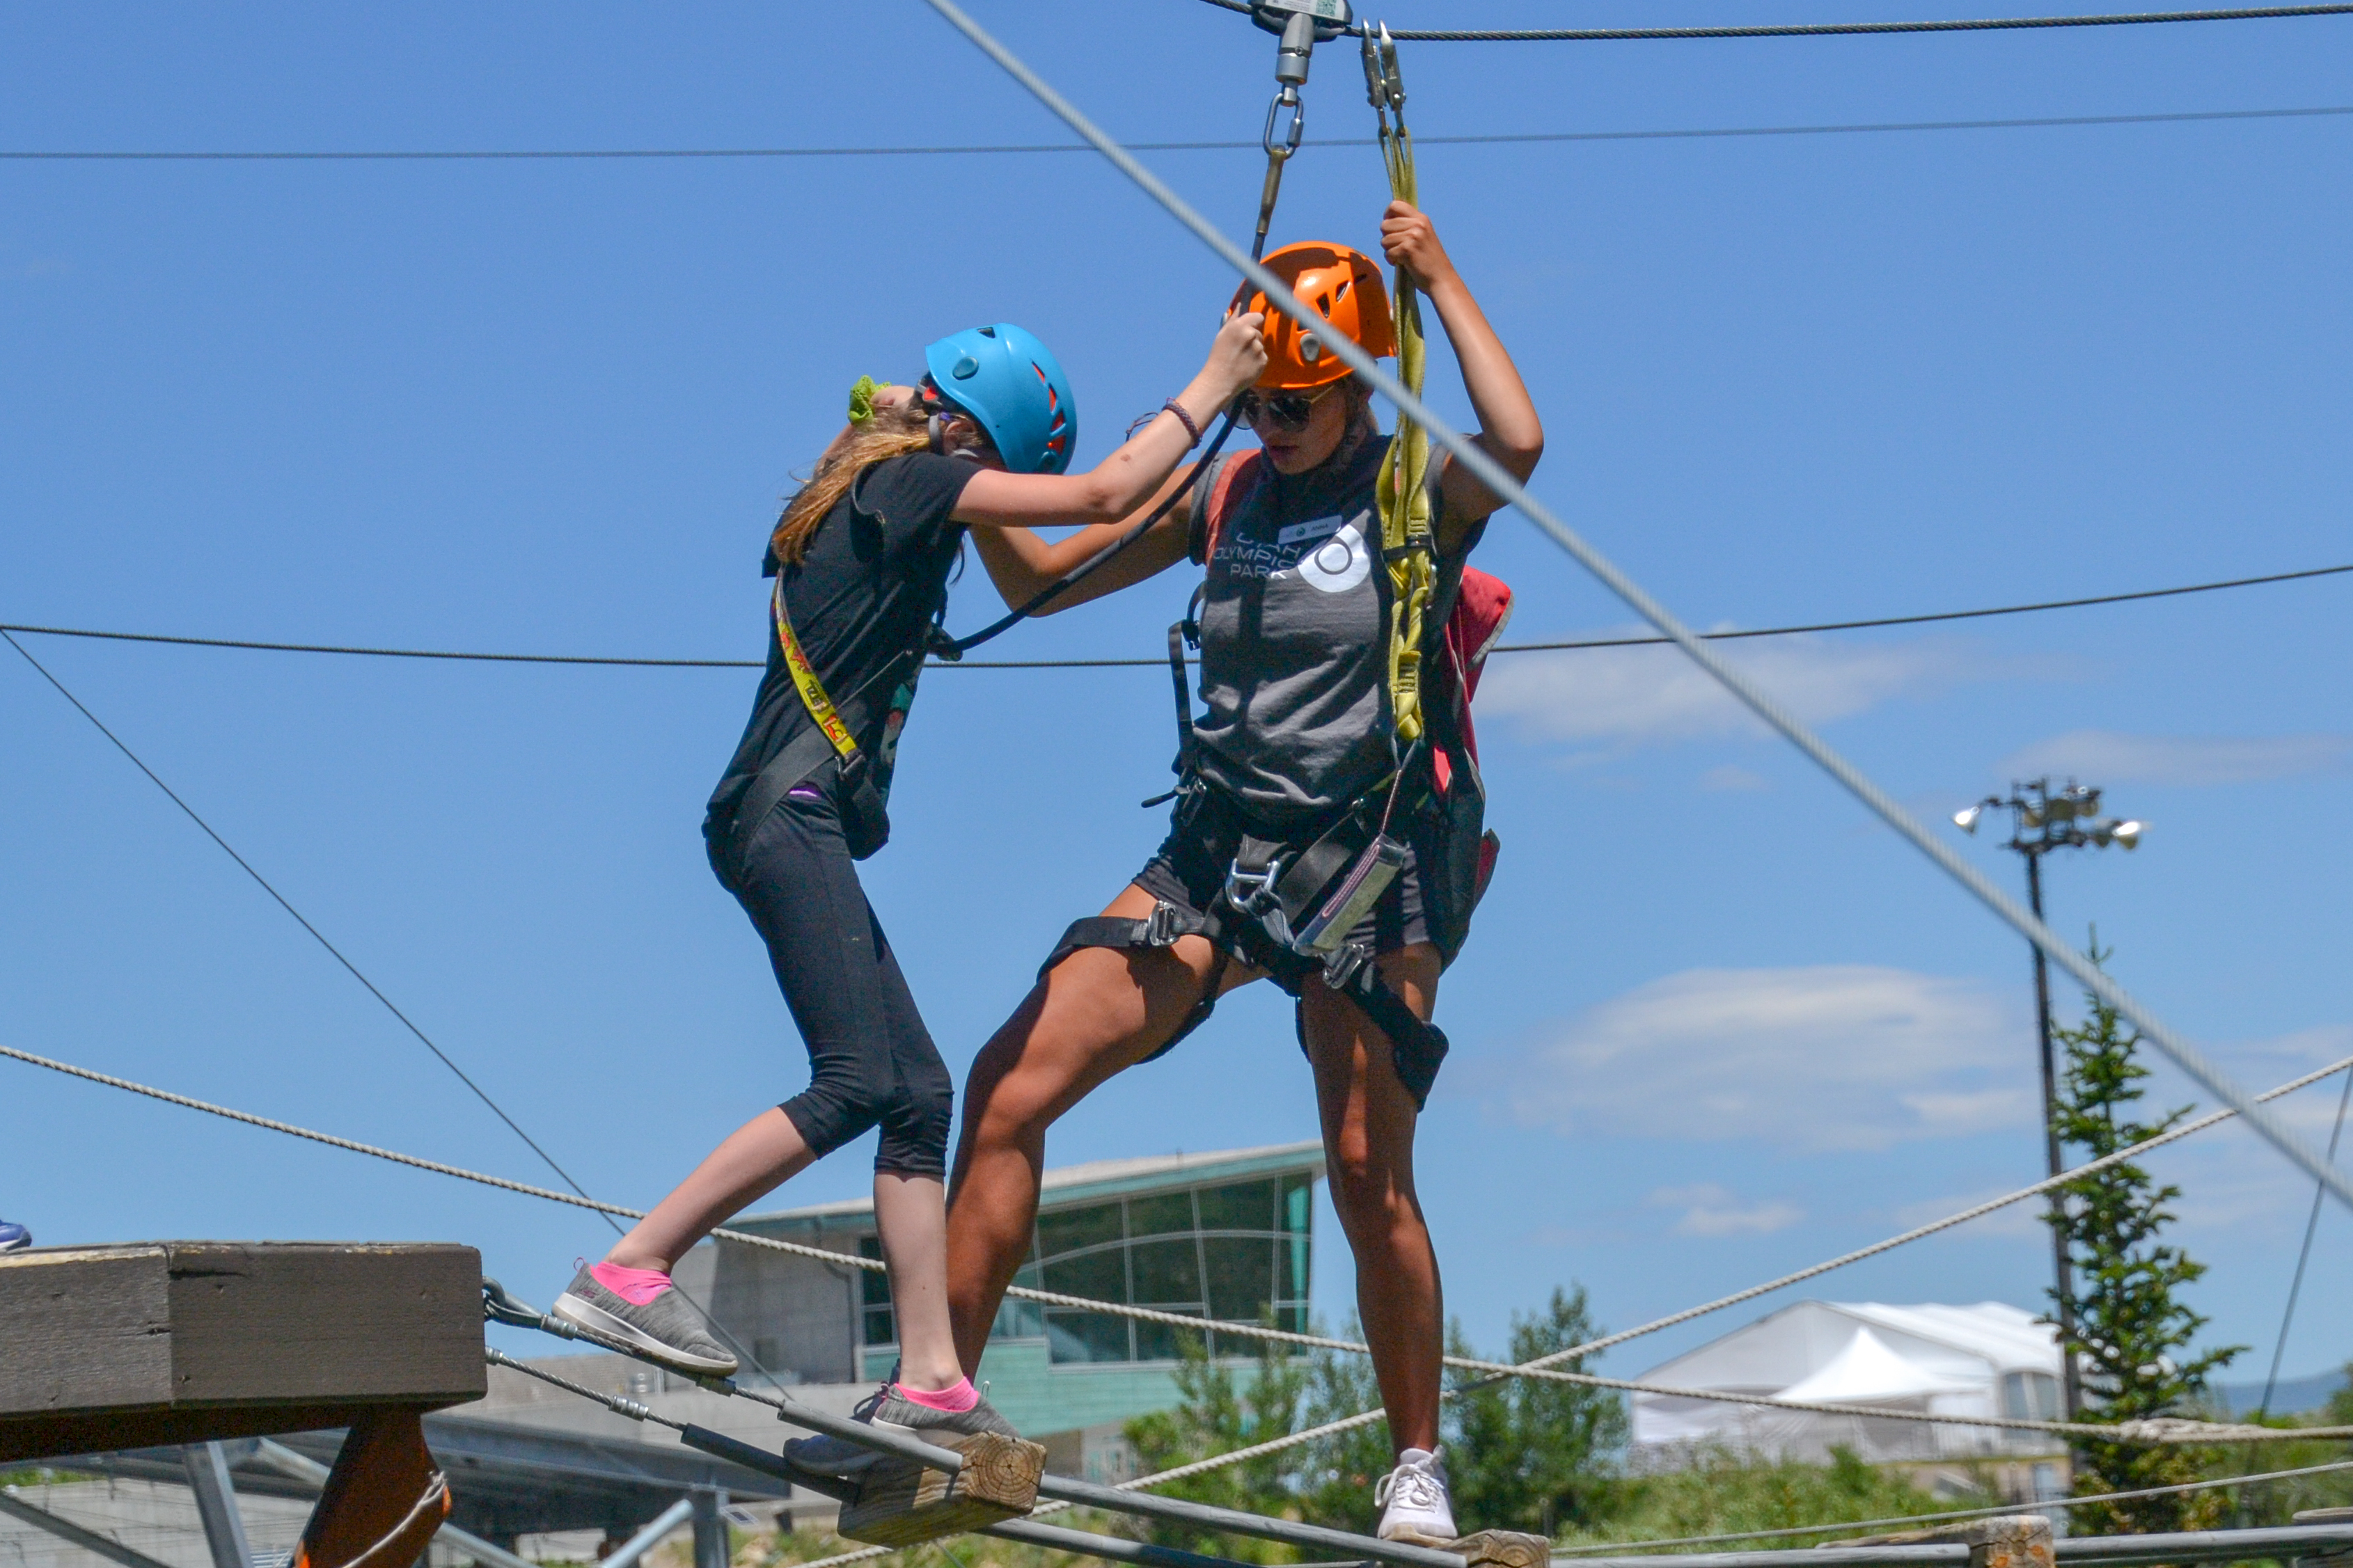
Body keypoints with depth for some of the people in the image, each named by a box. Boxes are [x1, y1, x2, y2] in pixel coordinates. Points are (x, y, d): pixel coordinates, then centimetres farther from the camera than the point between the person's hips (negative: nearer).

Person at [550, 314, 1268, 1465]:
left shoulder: (865, 497, 22)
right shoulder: (914, 482, -4)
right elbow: (1102, 497, -8)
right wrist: (1210, 387, 4)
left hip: (796, 823, 10)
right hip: (790, 812, -10)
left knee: (919, 1091, 4)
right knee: (858, 1082, -17)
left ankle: (928, 1377, 0)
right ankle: (629, 1272, -17)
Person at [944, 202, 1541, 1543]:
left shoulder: (1419, 493, -3)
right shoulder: (1226, 493, 10)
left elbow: (1516, 444, -28)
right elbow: (1040, 579, 16)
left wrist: (1439, 275, -19)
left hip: (1368, 865, -4)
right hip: (1218, 856, 4)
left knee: (1370, 1176, -6)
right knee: (1009, 1089, -8)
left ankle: (1419, 1465, 12)